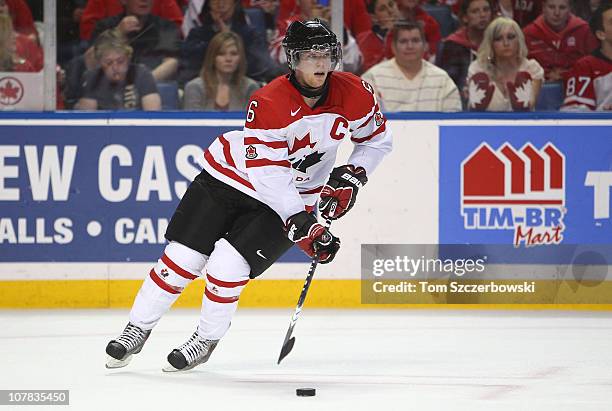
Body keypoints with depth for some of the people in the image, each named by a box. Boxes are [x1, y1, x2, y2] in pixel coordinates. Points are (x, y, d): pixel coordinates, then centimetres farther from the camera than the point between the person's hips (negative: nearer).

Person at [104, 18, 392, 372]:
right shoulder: (268, 103, -27)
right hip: (229, 179, -1)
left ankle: (206, 341, 9)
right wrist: (301, 225, -31)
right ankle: (137, 331, 17)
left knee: (226, 269, -15)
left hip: (296, 196, 1)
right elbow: (269, 176, -27)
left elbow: (378, 139, 5)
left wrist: (351, 177, -9)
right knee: (182, 259, -2)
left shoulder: (355, 94, -15)